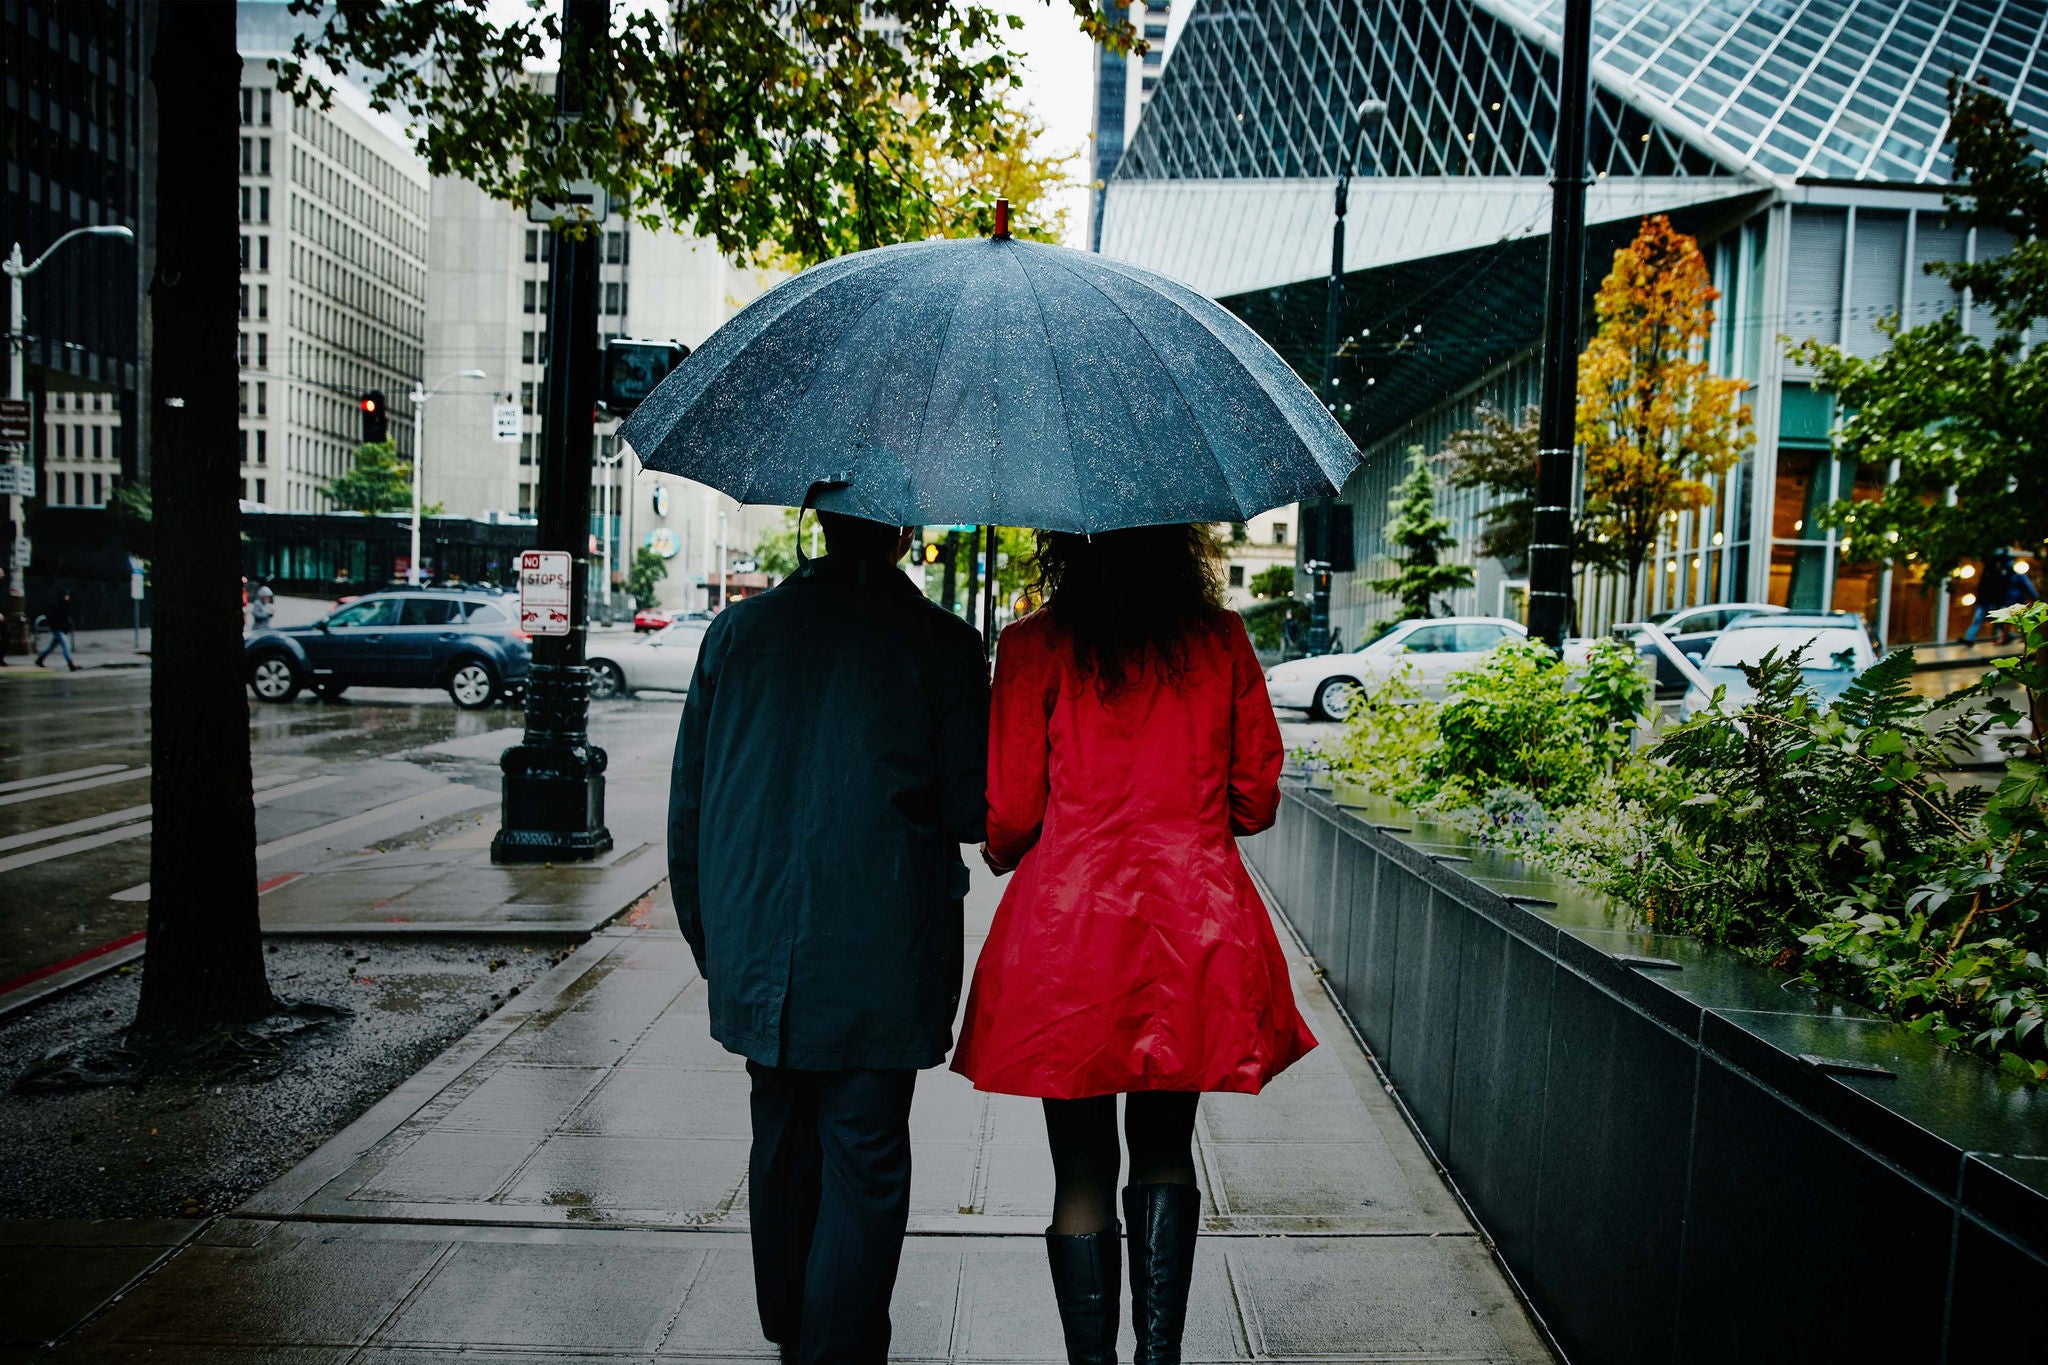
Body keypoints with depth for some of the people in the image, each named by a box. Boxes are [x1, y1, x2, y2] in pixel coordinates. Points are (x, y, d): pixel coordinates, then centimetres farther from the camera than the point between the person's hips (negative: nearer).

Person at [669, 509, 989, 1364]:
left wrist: (705, 935, 16)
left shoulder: (737, 630, 1)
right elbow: (974, 812, -7)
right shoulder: (940, 645, -10)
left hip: (755, 960, 5)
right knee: (864, 1165, 7)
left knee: (780, 1149, 22)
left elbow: (688, 803, 5)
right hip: (880, 964, -4)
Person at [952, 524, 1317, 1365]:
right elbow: (1256, 800, 6)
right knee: (1164, 1149, 19)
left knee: (1083, 1172, 10)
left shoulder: (1036, 647, -5)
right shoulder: (1222, 639, 3)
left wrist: (1002, 854, 18)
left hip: (1069, 924, -2)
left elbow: (1009, 816, -4)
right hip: (1197, 928, 3)